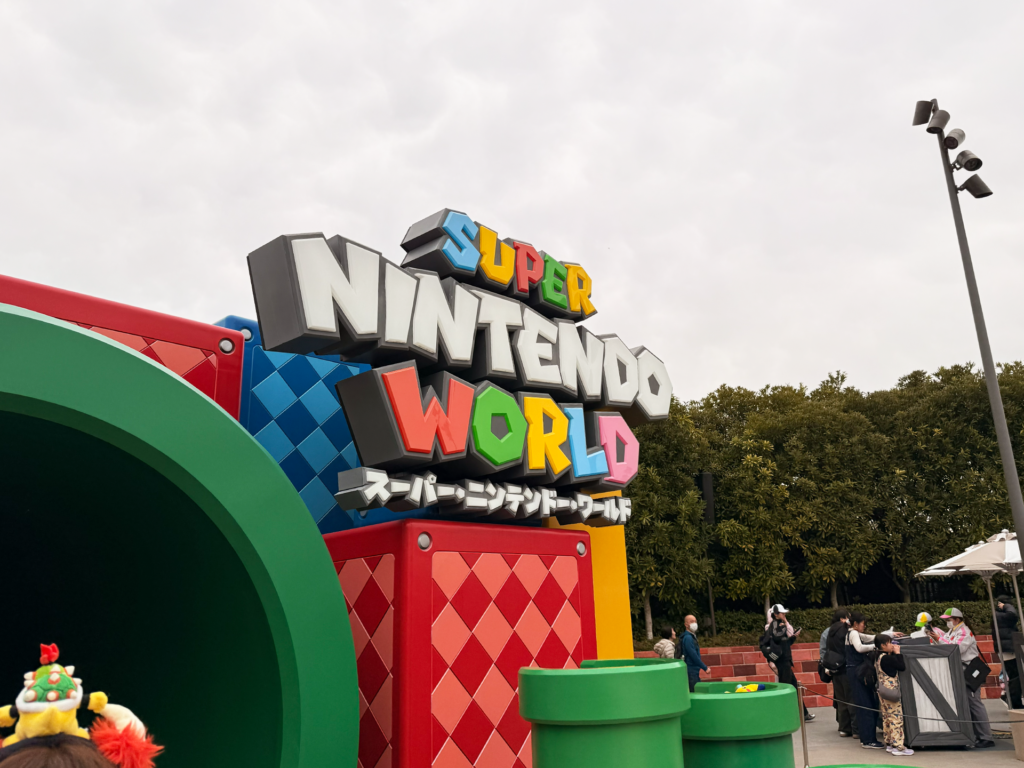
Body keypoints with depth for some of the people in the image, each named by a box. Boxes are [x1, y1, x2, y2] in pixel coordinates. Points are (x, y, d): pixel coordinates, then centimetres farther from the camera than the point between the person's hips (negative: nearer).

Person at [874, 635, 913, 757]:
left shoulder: (878, 657, 11)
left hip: (882, 691, 10)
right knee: (896, 718, -5)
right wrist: (897, 653, -7)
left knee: (886, 718, 14)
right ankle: (898, 747, -4)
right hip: (891, 691, -10)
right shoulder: (887, 658, -19)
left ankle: (889, 743, 21)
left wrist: (894, 654, 13)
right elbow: (903, 667, -16)